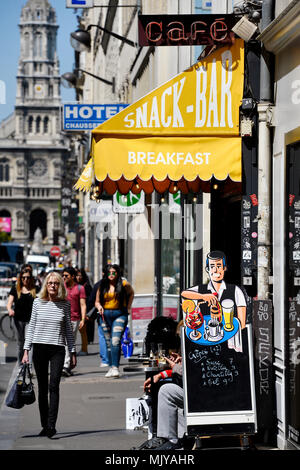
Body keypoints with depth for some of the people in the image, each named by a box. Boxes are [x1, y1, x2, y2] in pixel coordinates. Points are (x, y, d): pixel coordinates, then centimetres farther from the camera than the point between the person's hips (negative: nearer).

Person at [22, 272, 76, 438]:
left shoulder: (65, 304, 3)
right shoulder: (38, 302, 4)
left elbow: (68, 329, 9)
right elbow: (31, 327, 8)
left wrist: (73, 352, 7)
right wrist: (26, 350, 3)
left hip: (58, 349, -1)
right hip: (39, 348, 1)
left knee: (54, 386, -14)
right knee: (42, 388, 6)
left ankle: (52, 425, -19)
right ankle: (44, 425, 13)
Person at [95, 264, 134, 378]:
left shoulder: (123, 284, -1)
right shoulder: (102, 286, 5)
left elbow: (131, 293, 19)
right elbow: (97, 301, 14)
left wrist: (128, 307, 11)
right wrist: (99, 306, -9)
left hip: (120, 314, -3)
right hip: (105, 315, 3)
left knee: (115, 341, -17)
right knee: (108, 343, 7)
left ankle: (115, 368, -21)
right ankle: (111, 367, 16)